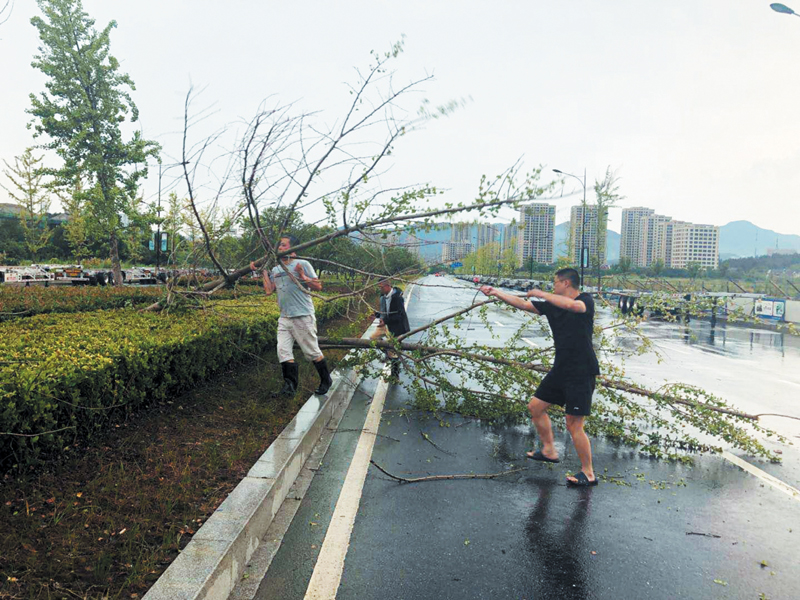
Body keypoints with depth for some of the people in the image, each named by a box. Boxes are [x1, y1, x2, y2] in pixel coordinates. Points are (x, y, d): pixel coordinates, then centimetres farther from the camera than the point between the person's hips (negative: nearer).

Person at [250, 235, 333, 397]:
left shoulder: (303, 264, -1)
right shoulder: (275, 269, 16)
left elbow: (318, 286, -4)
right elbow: (269, 290, 4)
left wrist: (303, 277, -16)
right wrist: (263, 272, 6)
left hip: (303, 316, -6)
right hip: (284, 317, 6)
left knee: (312, 352, 1)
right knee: (283, 352, -1)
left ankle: (326, 381, 18)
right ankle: (290, 384, 7)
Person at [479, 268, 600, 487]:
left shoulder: (586, 301, -11)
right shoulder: (553, 306, 9)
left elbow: (572, 305, -34)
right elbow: (522, 304, 12)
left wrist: (541, 294, -25)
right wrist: (495, 292, 10)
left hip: (582, 372, -8)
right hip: (561, 369, 8)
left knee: (573, 425, -7)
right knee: (535, 407, 13)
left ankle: (588, 473, 9)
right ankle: (549, 451, 30)